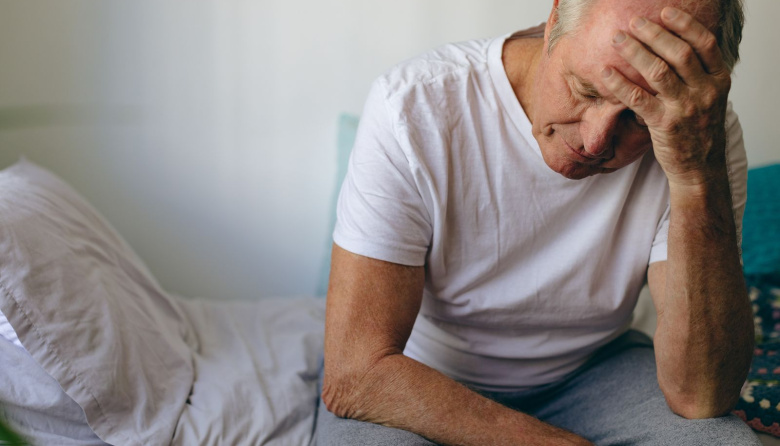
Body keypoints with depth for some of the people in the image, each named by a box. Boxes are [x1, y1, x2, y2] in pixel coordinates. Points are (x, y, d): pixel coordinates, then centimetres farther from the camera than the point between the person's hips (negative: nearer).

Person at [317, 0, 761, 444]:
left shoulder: (697, 131, -17)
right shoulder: (414, 107, -25)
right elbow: (354, 374, -27)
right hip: (429, 379, -1)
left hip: (591, 372, 2)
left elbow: (700, 396, -25)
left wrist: (701, 175, -36)